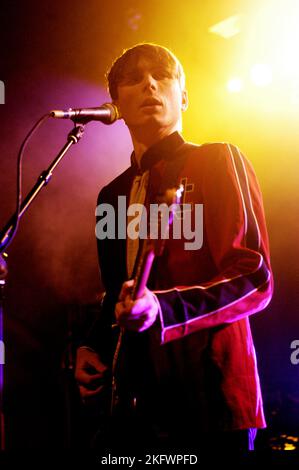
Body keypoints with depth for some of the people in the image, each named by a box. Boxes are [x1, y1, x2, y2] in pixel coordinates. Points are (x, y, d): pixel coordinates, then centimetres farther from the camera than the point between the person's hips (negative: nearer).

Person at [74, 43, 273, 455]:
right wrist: (95, 347, 6)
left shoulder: (218, 161, -3)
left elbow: (255, 279, -12)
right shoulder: (111, 196, 16)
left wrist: (162, 308, -27)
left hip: (209, 395, -5)